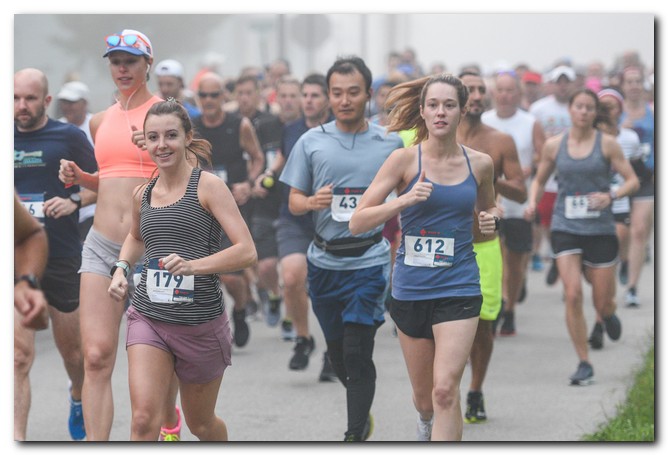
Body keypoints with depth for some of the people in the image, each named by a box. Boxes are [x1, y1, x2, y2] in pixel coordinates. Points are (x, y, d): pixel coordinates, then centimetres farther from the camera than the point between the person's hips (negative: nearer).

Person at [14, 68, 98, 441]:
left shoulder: (69, 137, -1)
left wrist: (73, 202, -14)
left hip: (63, 259, 0)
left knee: (72, 349, 15)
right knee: (20, 356, -12)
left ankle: (79, 398, 47)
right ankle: (17, 438, -14)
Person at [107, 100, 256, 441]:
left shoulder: (207, 186, -8)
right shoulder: (142, 194, 7)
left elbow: (247, 251, -16)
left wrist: (194, 265, -30)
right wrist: (121, 268, 10)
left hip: (201, 322, -3)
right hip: (148, 319, 3)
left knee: (201, 424, 16)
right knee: (144, 419, -17)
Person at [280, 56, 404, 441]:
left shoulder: (391, 144, 1)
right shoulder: (311, 142, 4)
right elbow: (294, 201, 6)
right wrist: (312, 202, -16)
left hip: (369, 260, -3)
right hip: (325, 261, 3)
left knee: (358, 352, -12)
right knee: (337, 350, 14)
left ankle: (357, 435, -6)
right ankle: (363, 413, 38)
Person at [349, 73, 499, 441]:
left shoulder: (480, 164, 3)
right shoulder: (405, 159, -5)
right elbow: (357, 222, -9)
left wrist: (491, 219, 0)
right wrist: (404, 201, -23)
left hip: (458, 289, 0)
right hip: (411, 289, 0)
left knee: (445, 389, -17)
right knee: (423, 394, 16)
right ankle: (425, 424, 52)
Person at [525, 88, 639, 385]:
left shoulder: (606, 144, 0)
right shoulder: (554, 145, 4)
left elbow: (633, 180, 0)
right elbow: (539, 180, 17)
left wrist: (611, 196, -19)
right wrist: (533, 202, -3)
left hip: (600, 230, 0)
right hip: (565, 228, 1)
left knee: (602, 303, 4)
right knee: (573, 294, -15)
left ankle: (609, 315, 44)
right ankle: (584, 364, -4)